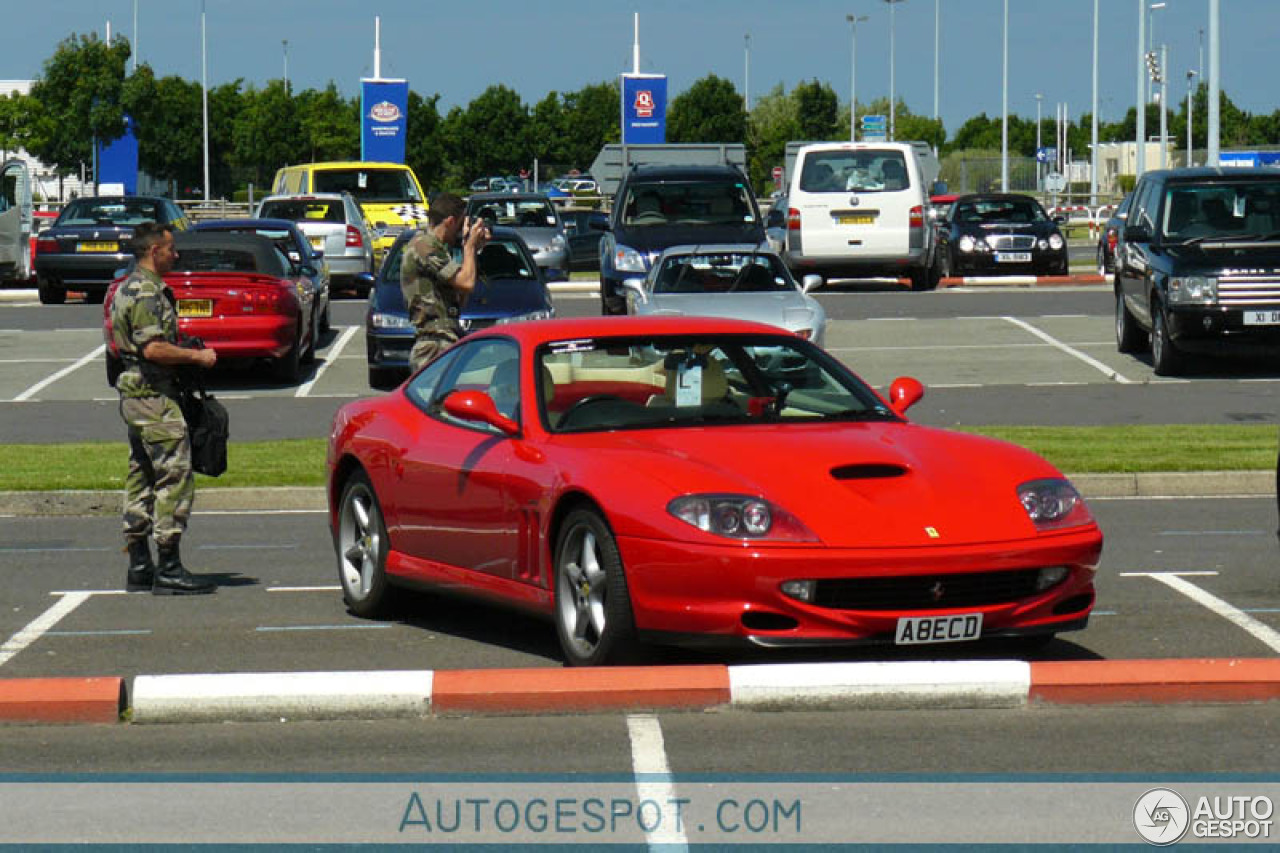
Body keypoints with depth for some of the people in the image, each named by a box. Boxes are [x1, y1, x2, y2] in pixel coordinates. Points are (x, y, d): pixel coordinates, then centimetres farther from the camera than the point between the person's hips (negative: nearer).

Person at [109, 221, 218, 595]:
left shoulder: (128, 288, 17)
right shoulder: (147, 293, -16)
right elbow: (153, 348, -24)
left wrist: (185, 353, 21)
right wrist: (197, 357, -14)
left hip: (134, 393, 11)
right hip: (154, 396, -11)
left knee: (141, 478, 12)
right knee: (175, 477, -10)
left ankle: (138, 567, 14)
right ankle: (168, 570, -12)